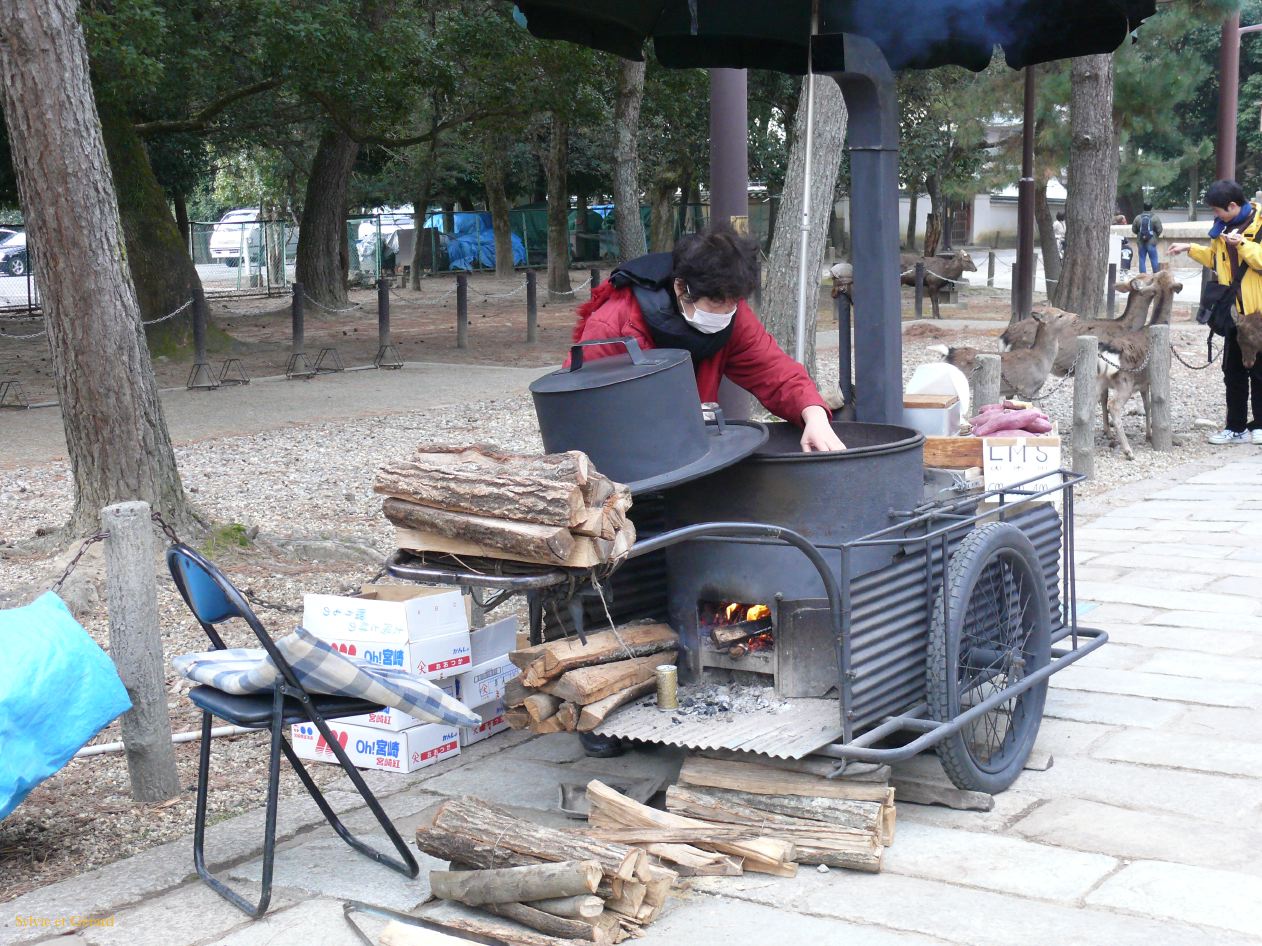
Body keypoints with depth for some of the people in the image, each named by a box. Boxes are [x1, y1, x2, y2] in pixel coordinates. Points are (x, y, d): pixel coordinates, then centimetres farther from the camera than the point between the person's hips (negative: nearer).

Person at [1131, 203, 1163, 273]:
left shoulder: (1138, 218, 3)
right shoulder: (1155, 218, -5)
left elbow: (1133, 230, 7)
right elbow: (1159, 230, -5)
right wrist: (1155, 236, 15)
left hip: (1141, 243, 2)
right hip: (1151, 243, -2)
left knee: (1142, 260, 5)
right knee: (1154, 260, 3)